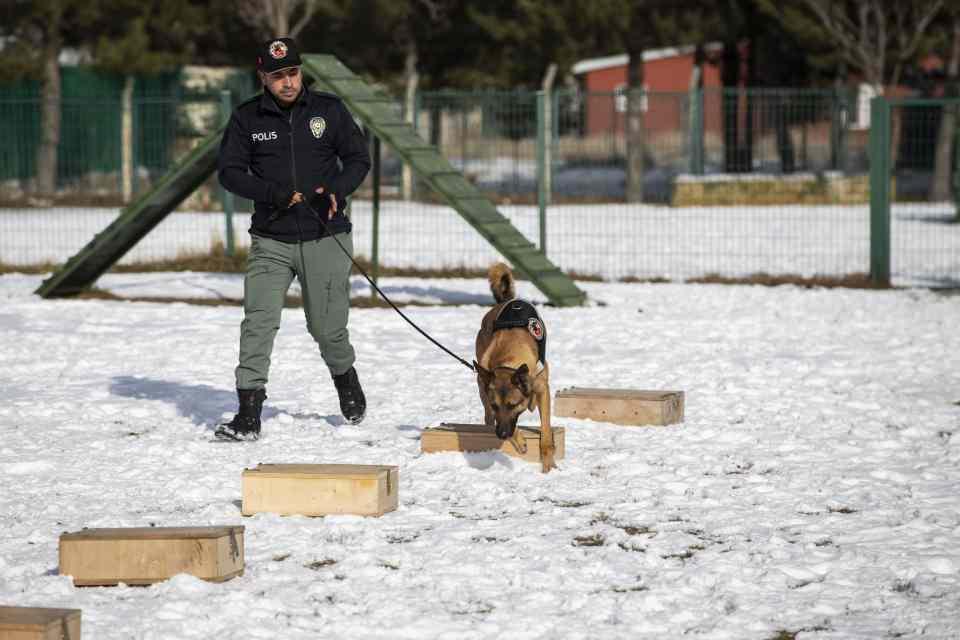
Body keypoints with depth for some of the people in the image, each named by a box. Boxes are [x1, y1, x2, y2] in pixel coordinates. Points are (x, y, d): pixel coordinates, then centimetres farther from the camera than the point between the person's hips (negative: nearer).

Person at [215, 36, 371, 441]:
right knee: (259, 323, -13)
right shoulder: (247, 118, 2)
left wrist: (336, 190, -13)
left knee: (328, 327, 6)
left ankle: (345, 379, 39)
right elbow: (229, 171, 1)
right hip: (270, 242, 0)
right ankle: (248, 416, -12)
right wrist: (274, 192, -14)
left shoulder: (328, 109, 2)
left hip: (325, 240, 0)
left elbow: (358, 159, 7)